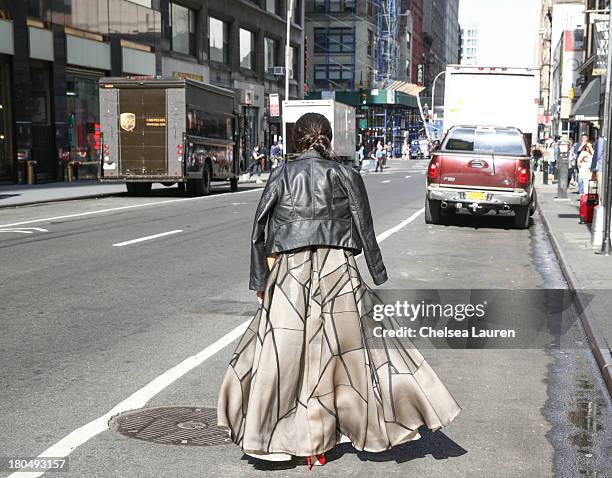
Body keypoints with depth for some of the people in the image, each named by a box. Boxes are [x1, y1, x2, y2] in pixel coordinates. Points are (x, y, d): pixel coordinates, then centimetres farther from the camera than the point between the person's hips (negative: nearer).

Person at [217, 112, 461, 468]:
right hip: (338, 270, 0)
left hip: (290, 275, 1)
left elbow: (260, 232, 5)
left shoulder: (281, 175, 6)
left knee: (282, 358, 9)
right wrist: (380, 278, 11)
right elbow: (366, 233, 3)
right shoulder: (346, 175, 3)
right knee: (352, 350, 11)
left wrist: (260, 281, 13)